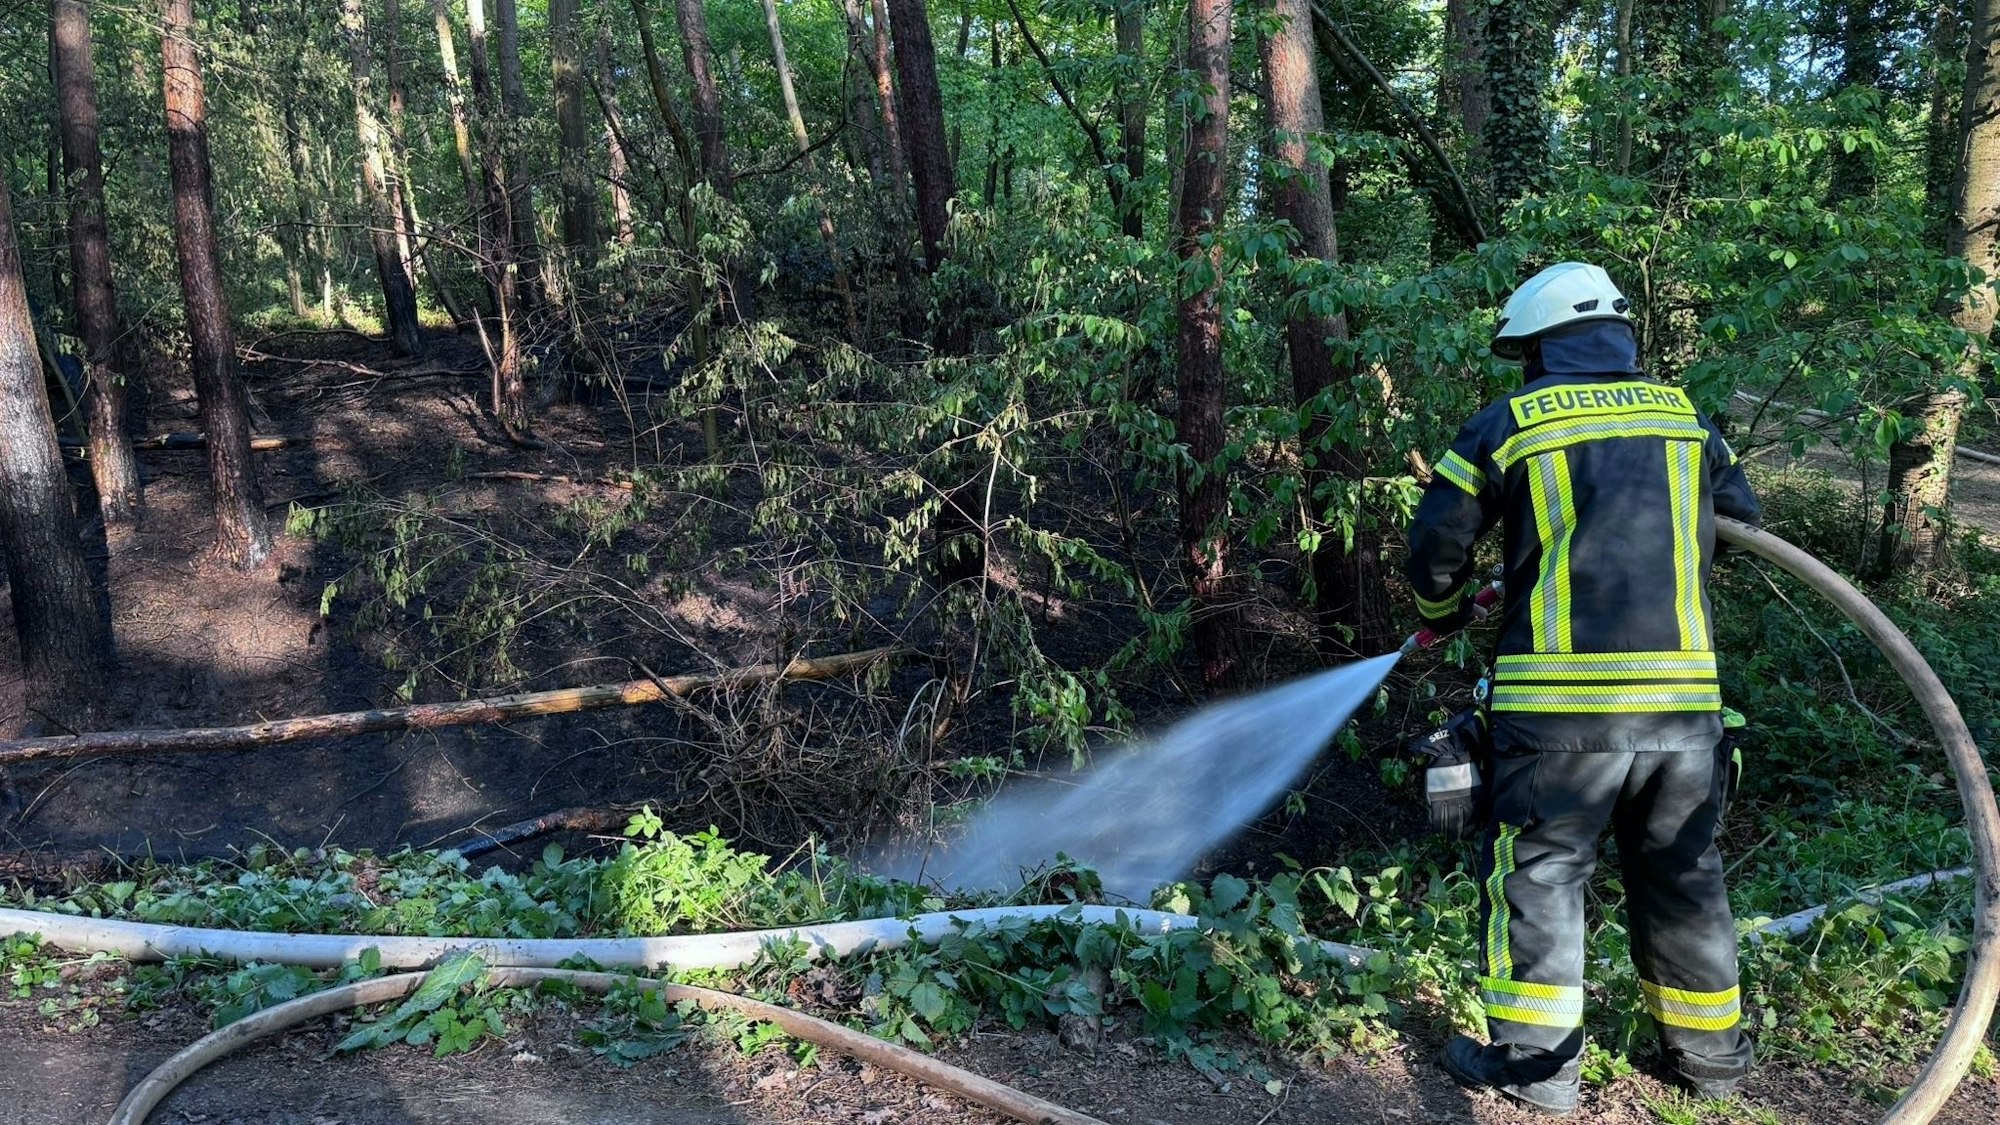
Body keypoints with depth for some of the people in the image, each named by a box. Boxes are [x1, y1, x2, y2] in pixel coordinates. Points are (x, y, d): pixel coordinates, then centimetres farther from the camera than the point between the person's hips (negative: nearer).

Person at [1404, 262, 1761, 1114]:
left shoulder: (1507, 424, 0)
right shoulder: (1688, 419, 12)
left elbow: (1436, 544, 3)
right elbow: (1740, 524, 21)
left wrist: (1443, 611, 24)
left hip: (1561, 701, -4)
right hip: (1685, 696, 4)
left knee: (1539, 870, 7)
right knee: (1681, 873, 17)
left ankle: (1536, 1060, 10)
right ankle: (1709, 1049, 29)